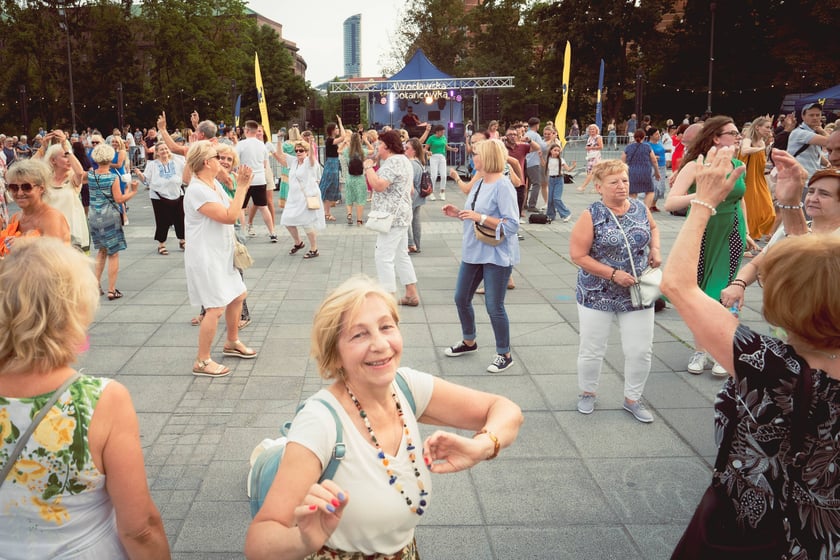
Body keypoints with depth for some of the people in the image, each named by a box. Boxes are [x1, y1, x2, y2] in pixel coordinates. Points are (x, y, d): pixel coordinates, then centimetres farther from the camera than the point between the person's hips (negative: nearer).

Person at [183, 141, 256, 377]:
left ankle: (232, 342, 39)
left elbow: (233, 208, 14)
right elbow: (230, 216, -26)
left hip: (220, 255, 10)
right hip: (205, 258, -10)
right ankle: (202, 361, 2)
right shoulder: (197, 190, -22)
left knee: (238, 295, 19)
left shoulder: (215, 185, 9)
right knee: (216, 307, -10)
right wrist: (241, 187, -20)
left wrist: (243, 186, 2)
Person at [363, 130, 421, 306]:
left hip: (391, 217, -11)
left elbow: (378, 185, -25)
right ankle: (411, 295, 19)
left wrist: (368, 167, -12)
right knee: (401, 255, 15)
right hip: (401, 215, 11)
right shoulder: (403, 159, 18)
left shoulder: (393, 161, -16)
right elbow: (410, 189, 25)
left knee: (383, 257, -9)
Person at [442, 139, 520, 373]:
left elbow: (512, 225, -23)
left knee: (494, 306, -1)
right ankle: (469, 342, 38)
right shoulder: (479, 183, 8)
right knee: (461, 299, 16)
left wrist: (480, 217, -26)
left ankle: (504, 355, 17)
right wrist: (458, 213, 3)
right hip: (473, 252, 9)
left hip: (496, 255, -9)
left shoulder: (503, 186, -18)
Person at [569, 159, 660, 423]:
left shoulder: (641, 209, -1)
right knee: (592, 349, 11)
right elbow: (578, 255, -15)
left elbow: (653, 227, 22)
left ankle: (632, 399, 27)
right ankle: (587, 393, 36)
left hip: (637, 293, 3)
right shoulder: (591, 216, -14)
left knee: (640, 350, 6)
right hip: (597, 295, -3)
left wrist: (655, 249, 1)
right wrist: (613, 274, -20)